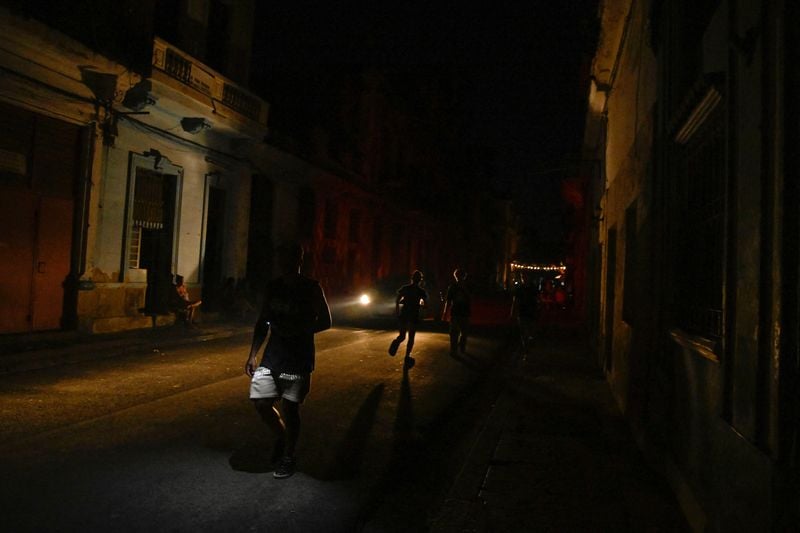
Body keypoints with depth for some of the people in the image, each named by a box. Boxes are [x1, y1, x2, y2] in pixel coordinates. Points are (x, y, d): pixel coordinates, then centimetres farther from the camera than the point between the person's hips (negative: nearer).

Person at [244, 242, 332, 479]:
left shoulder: (311, 288, -6)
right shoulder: (272, 287, 8)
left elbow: (325, 321, -3)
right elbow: (262, 322, 12)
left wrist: (297, 330, -16)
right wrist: (252, 355, 8)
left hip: (298, 357, -4)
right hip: (272, 354, 5)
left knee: (289, 407, -1)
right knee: (261, 402, 1)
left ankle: (288, 457, 20)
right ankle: (281, 437, 29)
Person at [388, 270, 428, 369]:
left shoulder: (405, 288, 3)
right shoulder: (421, 291, -1)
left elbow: (397, 299, -4)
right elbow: (425, 304, -3)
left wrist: (397, 309, 10)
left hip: (404, 314, 1)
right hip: (414, 315, -1)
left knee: (402, 336, 12)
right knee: (411, 337, 7)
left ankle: (397, 342, -21)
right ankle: (407, 356, -6)